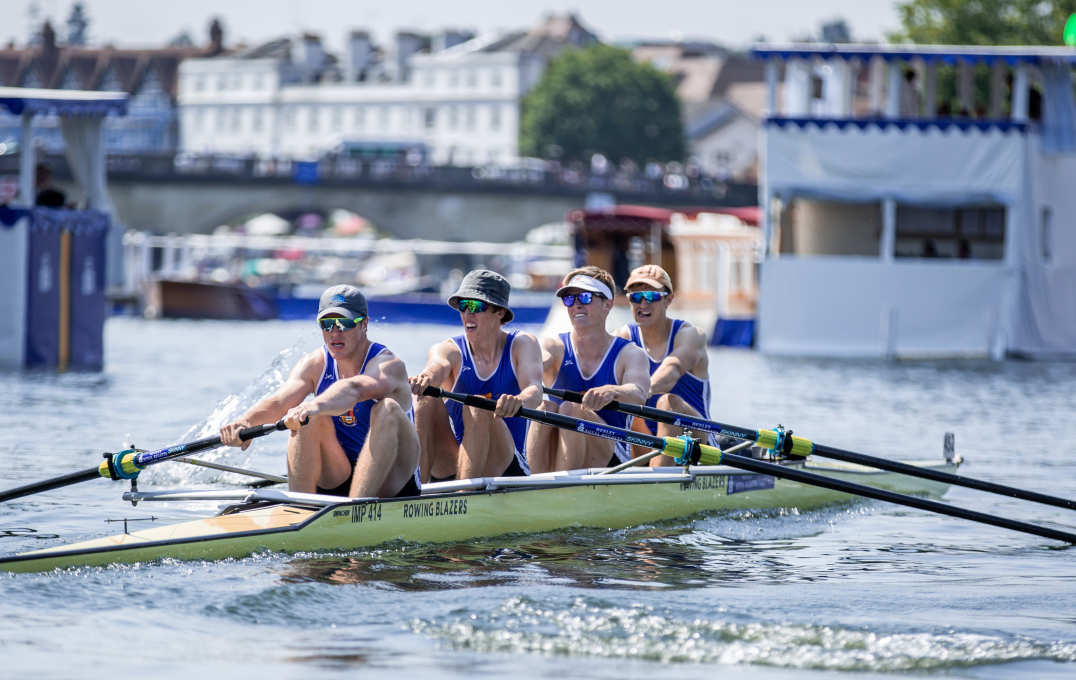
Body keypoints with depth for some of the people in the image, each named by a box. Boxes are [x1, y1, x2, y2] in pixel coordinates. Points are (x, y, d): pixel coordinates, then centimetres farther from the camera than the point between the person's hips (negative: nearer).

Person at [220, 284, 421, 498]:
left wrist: (315, 407, -61)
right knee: (308, 419, -20)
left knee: (387, 409, -30)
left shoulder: (388, 364, -16)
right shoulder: (315, 364, -1)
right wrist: (246, 420, -42)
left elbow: (354, 389, -40)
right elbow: (278, 401, -20)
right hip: (336, 482, 4)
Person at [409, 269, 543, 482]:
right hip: (450, 467, 2)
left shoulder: (523, 344, 1)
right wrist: (425, 379, -51)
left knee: (478, 408, -29)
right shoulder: (450, 350, 2)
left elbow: (535, 391, -19)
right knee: (426, 398, -22)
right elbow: (437, 365, -24)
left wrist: (518, 401, -46)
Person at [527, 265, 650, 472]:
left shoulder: (629, 354, 4)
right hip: (552, 466, 2)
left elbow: (638, 394, -19)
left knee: (570, 409, -27)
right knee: (546, 409, -28)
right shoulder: (554, 347, 10)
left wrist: (612, 391, -45)